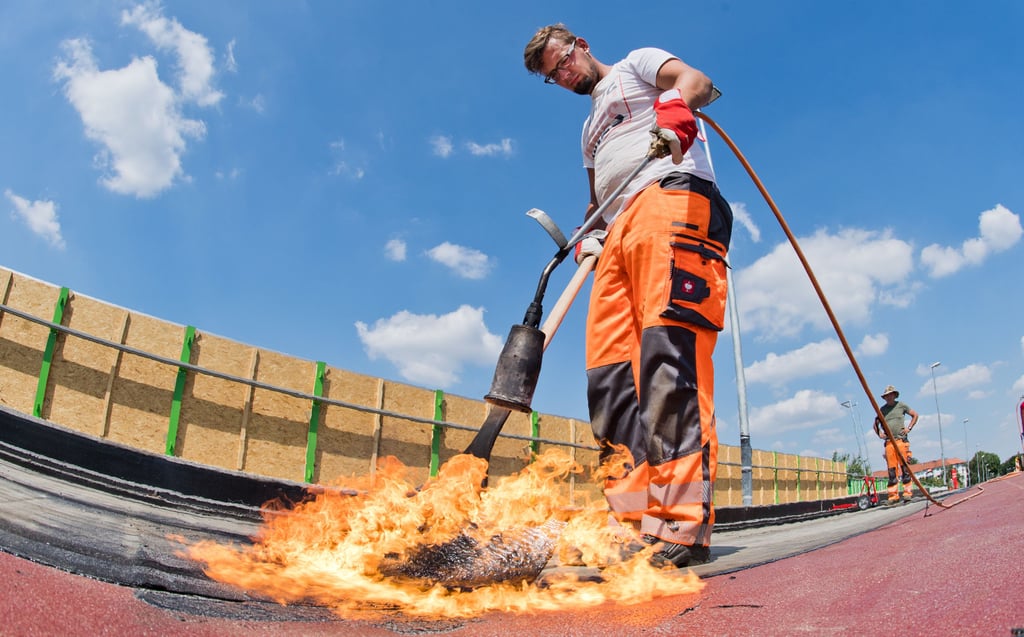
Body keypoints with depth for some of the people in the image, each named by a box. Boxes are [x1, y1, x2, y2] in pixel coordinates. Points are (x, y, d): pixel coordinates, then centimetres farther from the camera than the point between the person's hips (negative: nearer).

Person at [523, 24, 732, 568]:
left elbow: (696, 81, 2)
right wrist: (589, 233, 11)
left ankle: (681, 523, -33)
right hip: (619, 229, 8)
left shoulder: (635, 64, 21)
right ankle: (632, 523, -11)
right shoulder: (590, 129, 39)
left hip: (670, 194, -7)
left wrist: (675, 106, -23)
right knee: (609, 371, -8)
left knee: (667, 344, -26)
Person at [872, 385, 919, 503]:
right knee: (891, 469, -1)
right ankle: (893, 495, 0)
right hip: (888, 442, 2)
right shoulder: (882, 409, 14)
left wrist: (909, 428, 5)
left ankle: (907, 492, -2)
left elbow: (915, 415, 17)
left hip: (901, 440, -2)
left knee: (904, 467, -6)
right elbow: (876, 424, 25)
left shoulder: (901, 405, 8)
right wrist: (879, 433, 8)